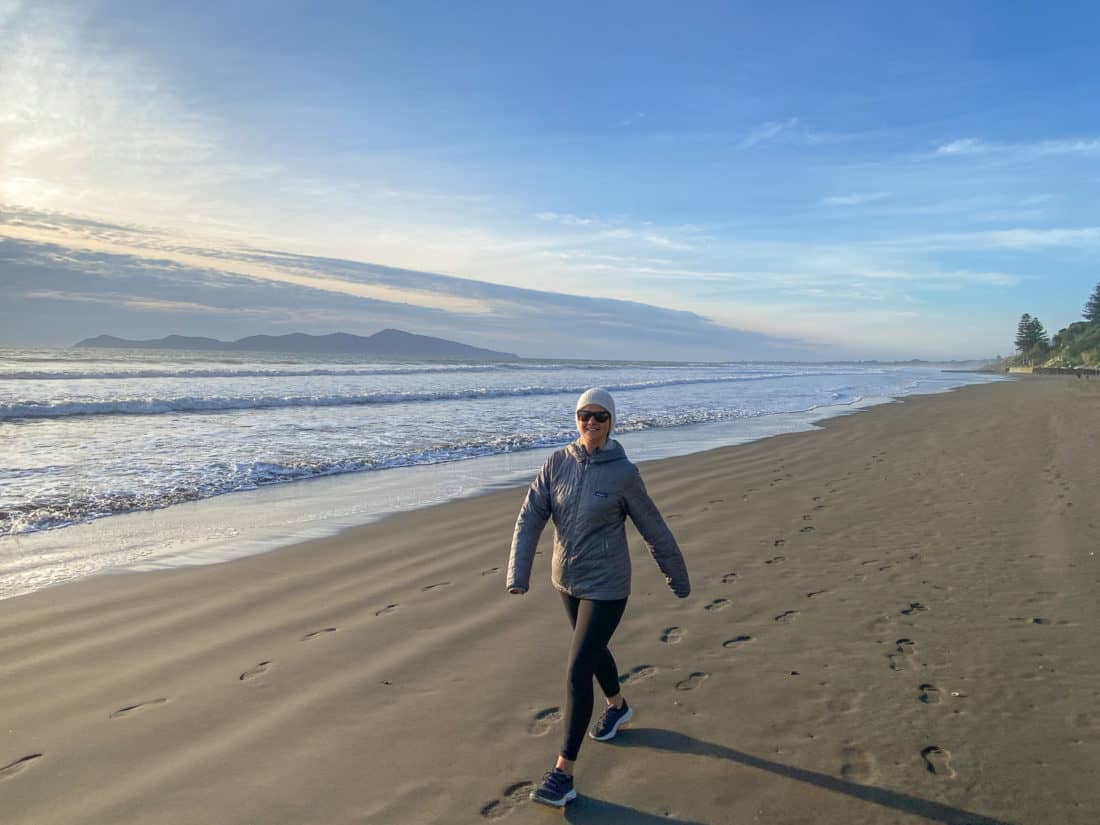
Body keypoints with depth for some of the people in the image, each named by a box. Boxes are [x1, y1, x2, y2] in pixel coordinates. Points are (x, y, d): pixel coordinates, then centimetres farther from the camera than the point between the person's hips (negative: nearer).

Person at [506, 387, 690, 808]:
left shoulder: (623, 473, -15)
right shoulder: (557, 463, -6)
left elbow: (654, 528, -5)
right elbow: (530, 519, -10)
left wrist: (678, 578, 5)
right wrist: (518, 575, -21)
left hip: (606, 586, -5)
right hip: (566, 580, 5)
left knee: (577, 672, -7)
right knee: (593, 649, 26)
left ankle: (563, 772, 6)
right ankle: (617, 705, 55)